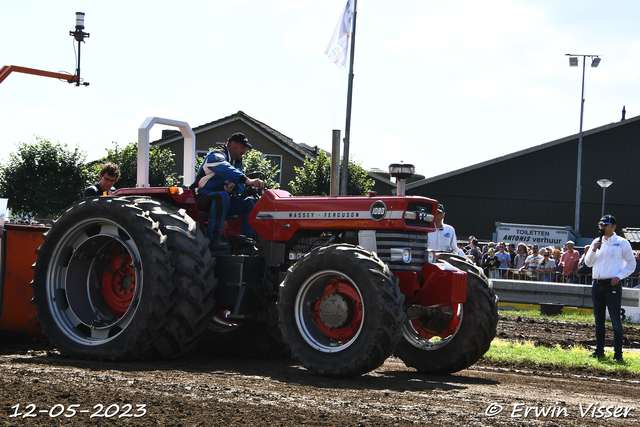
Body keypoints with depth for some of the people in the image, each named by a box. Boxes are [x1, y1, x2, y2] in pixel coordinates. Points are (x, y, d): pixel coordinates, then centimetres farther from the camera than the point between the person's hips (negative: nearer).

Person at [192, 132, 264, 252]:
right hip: (203, 196, -8)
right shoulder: (216, 155, -13)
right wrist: (247, 180, -50)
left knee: (250, 203, -9)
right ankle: (213, 238, -43)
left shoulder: (237, 161, 17)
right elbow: (226, 170, -35)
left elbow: (240, 186, 12)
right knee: (222, 196, -39)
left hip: (223, 197, 8)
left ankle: (246, 241, -13)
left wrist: (233, 187, -15)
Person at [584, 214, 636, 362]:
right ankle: (599, 351, 18)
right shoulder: (597, 242, 15)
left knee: (615, 320, -7)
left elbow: (631, 264, 0)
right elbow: (588, 263, 13)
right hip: (597, 284, 6)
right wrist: (593, 250, -5)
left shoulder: (622, 243, 0)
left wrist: (619, 277, -12)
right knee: (599, 320, 10)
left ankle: (618, 354, -6)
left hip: (612, 285, -6)